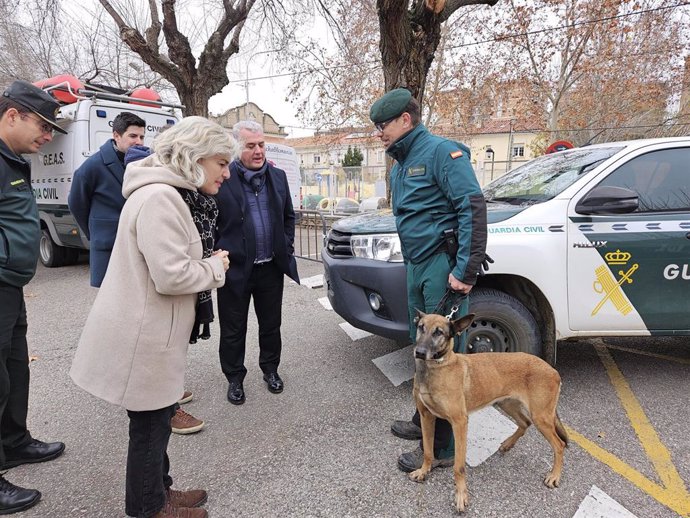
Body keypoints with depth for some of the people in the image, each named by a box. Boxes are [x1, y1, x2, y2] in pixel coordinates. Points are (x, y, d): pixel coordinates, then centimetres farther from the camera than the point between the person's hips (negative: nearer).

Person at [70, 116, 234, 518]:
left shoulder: (174, 195, 11)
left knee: (158, 417, 22)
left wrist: (210, 262, 4)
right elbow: (172, 276, -28)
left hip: (152, 331, 10)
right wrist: (216, 267, -12)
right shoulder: (159, 199, -23)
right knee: (150, 423, 8)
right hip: (142, 337, -10)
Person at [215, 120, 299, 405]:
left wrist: (287, 246, 7)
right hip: (235, 269, -4)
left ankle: (270, 369, 39)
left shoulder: (278, 176, 5)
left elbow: (289, 216, 15)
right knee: (233, 330, 10)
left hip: (271, 267, 4)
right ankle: (235, 378, 29)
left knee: (271, 325, 18)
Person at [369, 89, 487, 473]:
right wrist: (413, 265, 18)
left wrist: (465, 271, -23)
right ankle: (424, 423, 35)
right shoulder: (400, 164, 18)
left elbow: (473, 207, -19)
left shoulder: (440, 151, -11)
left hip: (443, 267, -9)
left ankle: (442, 448, 10)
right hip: (417, 267, 10)